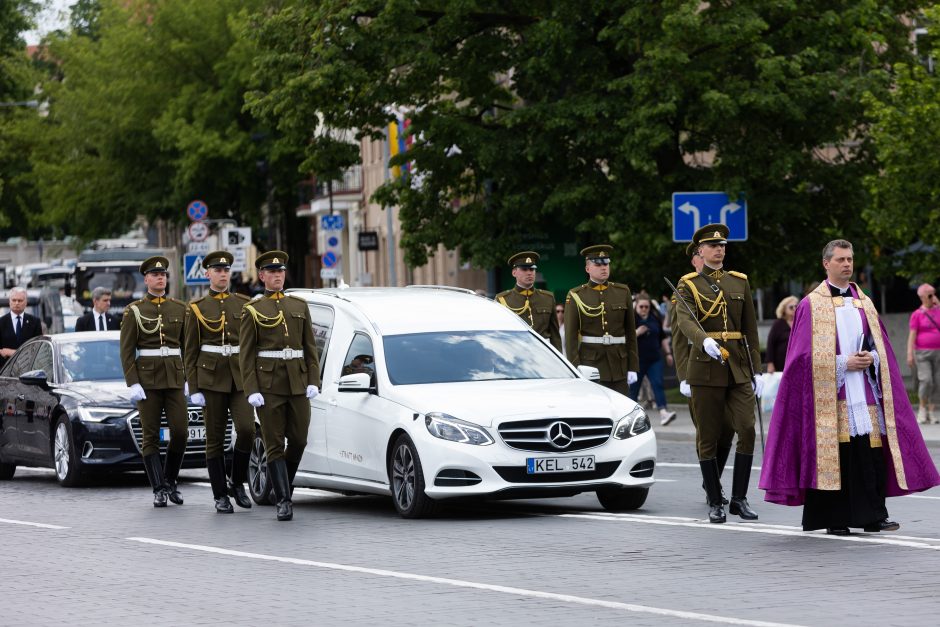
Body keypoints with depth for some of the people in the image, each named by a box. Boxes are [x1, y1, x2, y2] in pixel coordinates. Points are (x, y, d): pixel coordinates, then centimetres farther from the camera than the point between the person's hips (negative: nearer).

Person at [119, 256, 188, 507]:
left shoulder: (179, 308, 9)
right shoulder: (134, 310, 0)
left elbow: (187, 346, 11)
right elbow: (126, 350, -3)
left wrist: (188, 379, 3)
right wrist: (132, 384, -12)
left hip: (174, 378, 3)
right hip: (147, 378, -2)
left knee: (180, 432, -4)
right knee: (151, 437, -2)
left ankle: (170, 480, 16)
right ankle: (159, 490, 1)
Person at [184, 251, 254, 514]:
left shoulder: (243, 304, 8)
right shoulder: (196, 308, 2)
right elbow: (190, 351, 2)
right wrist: (193, 389, -5)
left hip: (240, 376, 2)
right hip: (211, 376, -1)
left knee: (246, 429, -14)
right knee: (215, 438, 1)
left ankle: (238, 483, 7)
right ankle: (220, 495, 8)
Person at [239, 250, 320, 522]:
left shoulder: (299, 306, 13)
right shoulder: (252, 310, 2)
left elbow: (310, 347, 11)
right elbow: (246, 354, -1)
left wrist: (313, 381, 0)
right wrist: (251, 391, -10)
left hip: (298, 384, 3)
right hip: (268, 385, -3)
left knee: (298, 441, 3)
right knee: (275, 445, -4)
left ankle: (282, 486, 26)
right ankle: (284, 501, -3)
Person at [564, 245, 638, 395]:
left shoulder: (623, 292, 9)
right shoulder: (576, 296, 1)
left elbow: (631, 332, 10)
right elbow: (570, 336, -2)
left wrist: (633, 367, 4)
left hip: (618, 362, 2)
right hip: (590, 363, -2)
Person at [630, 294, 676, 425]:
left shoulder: (654, 318, 11)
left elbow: (663, 337, 22)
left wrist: (668, 353, 19)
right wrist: (637, 333, -23)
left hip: (654, 359, 3)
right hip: (637, 360, -3)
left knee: (658, 384, -10)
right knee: (633, 387, 5)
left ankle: (663, 412, -20)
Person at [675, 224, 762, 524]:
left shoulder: (740, 282, 12)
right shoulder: (688, 285, 0)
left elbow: (750, 328, 13)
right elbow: (685, 321, -17)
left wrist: (755, 369, 9)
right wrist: (705, 341, -37)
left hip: (739, 368, 3)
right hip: (706, 368, -3)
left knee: (747, 430, -9)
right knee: (708, 438, 1)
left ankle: (739, 498, 0)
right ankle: (715, 503, 10)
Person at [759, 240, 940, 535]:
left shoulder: (864, 303, 17)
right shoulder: (812, 305, 3)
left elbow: (882, 348, 17)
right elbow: (808, 355, -3)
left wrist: (871, 359, -5)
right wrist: (844, 363, -12)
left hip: (865, 392, 4)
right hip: (829, 394, -4)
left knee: (872, 453, -3)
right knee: (833, 454, -6)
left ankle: (873, 516, 2)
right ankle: (834, 519, -1)